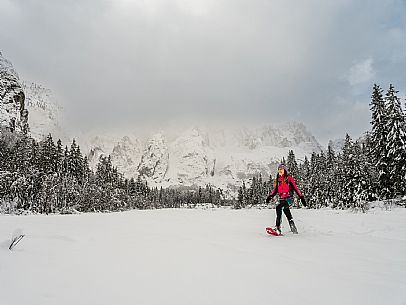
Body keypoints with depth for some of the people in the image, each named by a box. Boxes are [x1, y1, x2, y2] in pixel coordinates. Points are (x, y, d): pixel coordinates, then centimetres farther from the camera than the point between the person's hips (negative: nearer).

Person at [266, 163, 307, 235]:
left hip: (289, 198, -6)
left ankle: (278, 227, -31)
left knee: (278, 207, -27)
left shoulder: (289, 178, 1)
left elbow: (295, 188, 0)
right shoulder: (278, 179, 16)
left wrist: (301, 197, -4)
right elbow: (275, 190, 17)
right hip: (281, 198, 6)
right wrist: (270, 196, 2)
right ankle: (293, 227, 23)